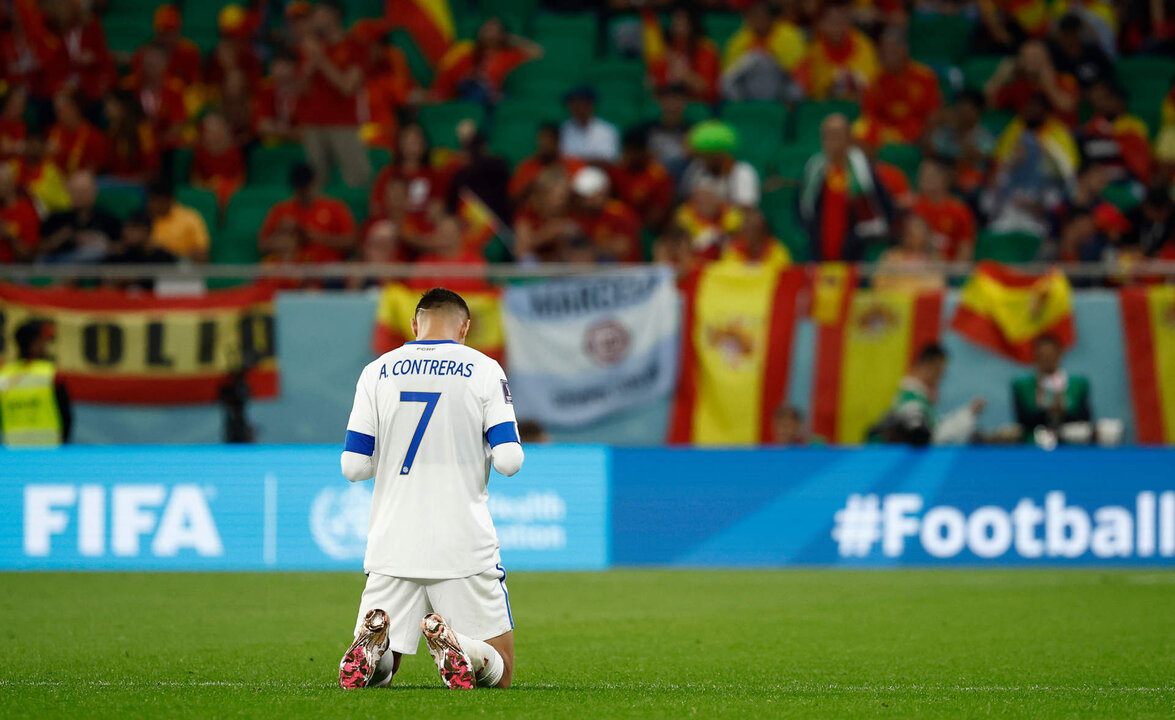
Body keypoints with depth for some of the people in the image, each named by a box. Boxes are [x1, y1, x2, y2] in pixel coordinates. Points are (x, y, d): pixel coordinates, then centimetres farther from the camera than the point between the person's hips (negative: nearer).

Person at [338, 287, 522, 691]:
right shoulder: (483, 371, 0)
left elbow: (353, 467, 2)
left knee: (373, 676, 13)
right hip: (465, 547, -2)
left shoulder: (377, 372, 5)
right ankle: (456, 642, -25)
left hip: (392, 548, 2)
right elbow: (509, 461, -7)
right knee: (499, 675, 8)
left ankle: (373, 640, -22)